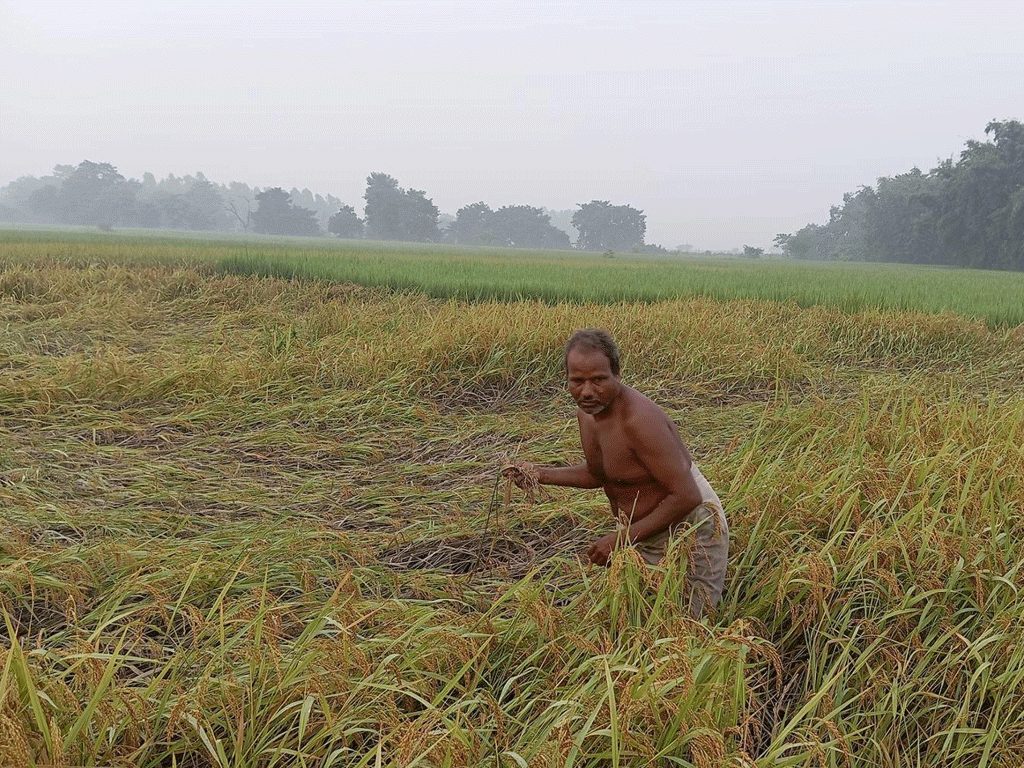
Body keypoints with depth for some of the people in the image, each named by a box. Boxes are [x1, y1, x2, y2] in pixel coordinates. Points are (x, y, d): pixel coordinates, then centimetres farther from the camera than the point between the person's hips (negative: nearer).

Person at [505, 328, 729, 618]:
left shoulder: (639, 420, -30)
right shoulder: (587, 413, -1)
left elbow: (686, 496, -30)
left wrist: (622, 538, -26)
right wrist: (541, 475, 5)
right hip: (645, 537, 8)